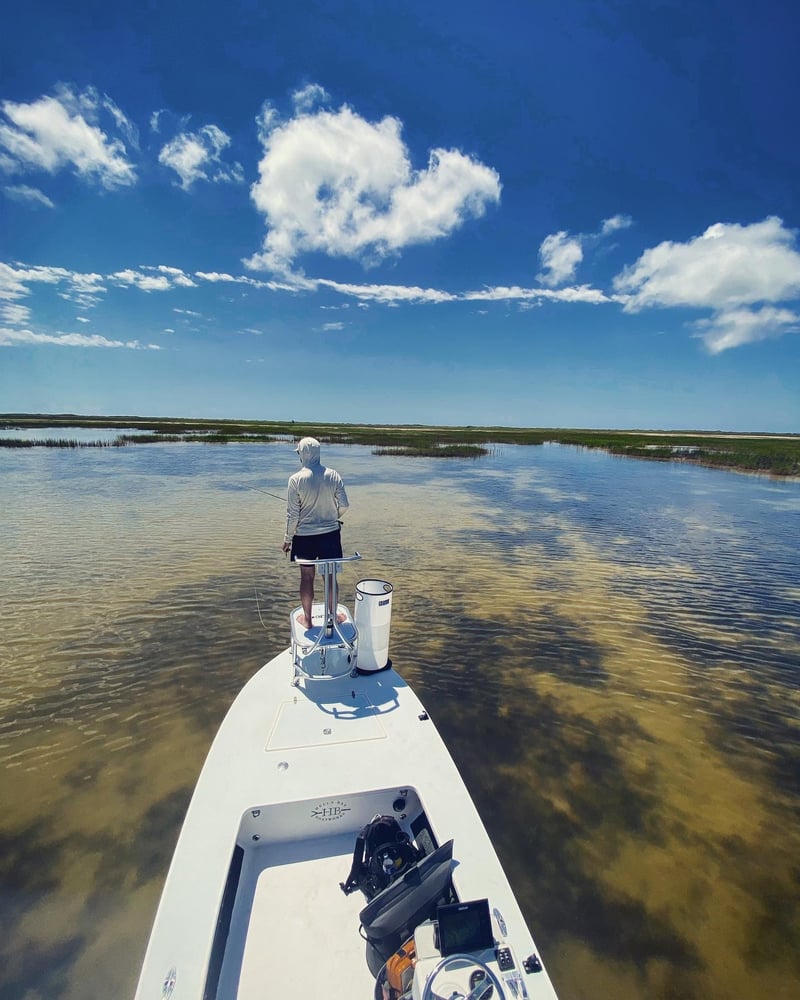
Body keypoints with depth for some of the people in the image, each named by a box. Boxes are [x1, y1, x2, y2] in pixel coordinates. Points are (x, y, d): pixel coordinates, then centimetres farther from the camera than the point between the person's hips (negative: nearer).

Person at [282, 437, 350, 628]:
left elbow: (293, 514, -11)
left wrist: (288, 538, 2)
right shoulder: (333, 475, -8)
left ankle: (307, 618, 26)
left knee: (307, 577, 13)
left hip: (305, 535, -1)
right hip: (330, 533, 2)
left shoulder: (296, 479, -14)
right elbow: (344, 505, -5)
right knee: (330, 576, 14)